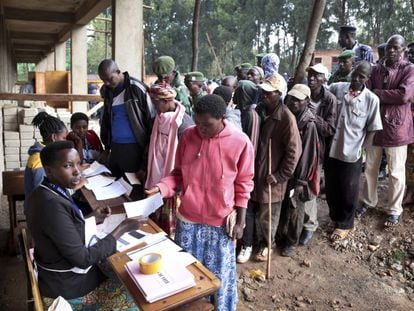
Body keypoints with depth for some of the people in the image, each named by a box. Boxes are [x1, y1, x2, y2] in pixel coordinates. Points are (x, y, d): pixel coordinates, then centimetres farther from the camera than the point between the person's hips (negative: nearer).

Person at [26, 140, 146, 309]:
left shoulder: (44, 193, -3)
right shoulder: (53, 205, -32)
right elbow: (83, 259, -28)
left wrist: (92, 217, 3)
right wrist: (122, 228, -24)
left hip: (56, 276, 9)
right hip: (66, 288, -9)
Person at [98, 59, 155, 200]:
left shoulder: (137, 89, -11)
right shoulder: (107, 91, 9)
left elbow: (152, 122, -11)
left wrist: (146, 159, -11)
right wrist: (106, 147, 18)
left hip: (134, 148, -6)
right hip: (115, 147, 6)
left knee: (135, 190, 1)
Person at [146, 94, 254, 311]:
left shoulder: (240, 142, -15)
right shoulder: (188, 136, -8)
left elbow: (243, 185, -6)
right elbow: (179, 173, 3)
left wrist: (240, 221, -4)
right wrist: (160, 188, -15)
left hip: (220, 222, -2)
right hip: (188, 218, 3)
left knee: (218, 274, 15)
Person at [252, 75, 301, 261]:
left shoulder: (286, 118, -17)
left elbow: (294, 151, -17)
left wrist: (281, 175, -15)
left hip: (272, 176, -5)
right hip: (257, 171, 6)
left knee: (269, 215, 11)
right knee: (257, 210, 17)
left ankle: (266, 244, 32)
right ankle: (260, 240, 38)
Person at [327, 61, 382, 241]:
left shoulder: (372, 100, -9)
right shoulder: (336, 88, -3)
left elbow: (372, 129, -3)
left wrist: (362, 149, -5)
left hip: (352, 152, -3)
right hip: (331, 149, 3)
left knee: (348, 192, 12)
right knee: (331, 188, 17)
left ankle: (344, 225, 33)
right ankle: (336, 218, 41)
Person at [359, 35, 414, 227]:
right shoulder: (376, 69, 9)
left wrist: (377, 93, -12)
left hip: (396, 125, -4)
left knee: (396, 172, 4)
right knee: (370, 167, 14)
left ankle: (395, 210, 18)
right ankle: (368, 200, 31)